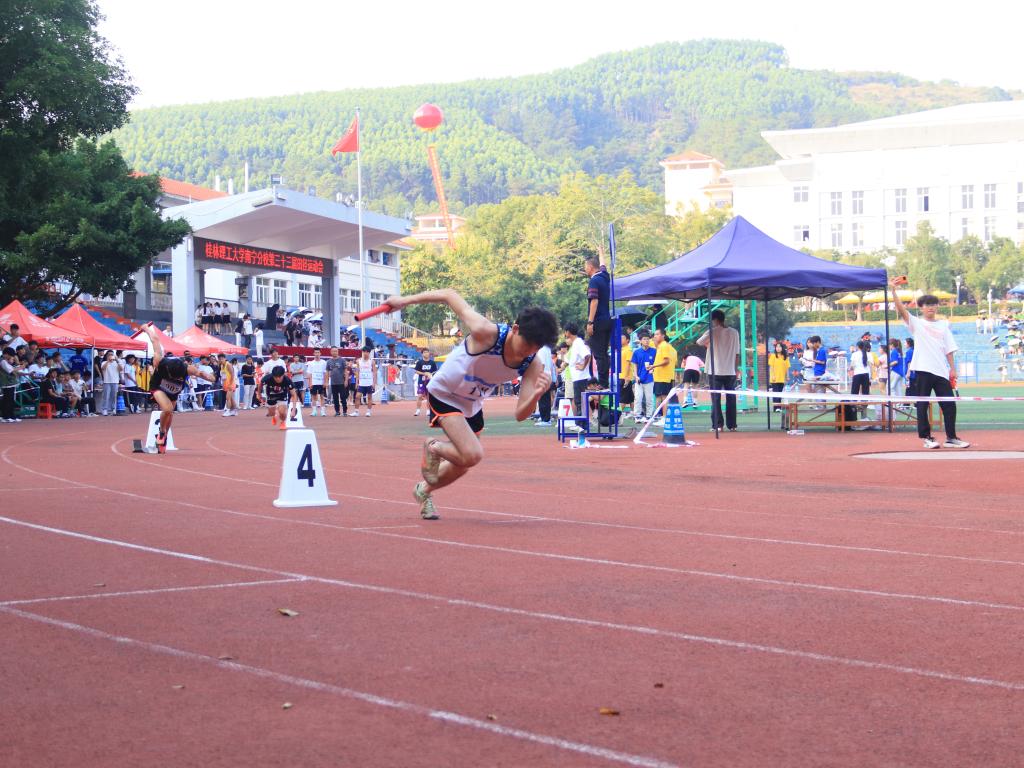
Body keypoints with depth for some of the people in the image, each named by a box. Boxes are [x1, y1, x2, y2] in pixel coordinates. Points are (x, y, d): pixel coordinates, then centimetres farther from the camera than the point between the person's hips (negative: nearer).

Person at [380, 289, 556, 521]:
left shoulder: (532, 365, -21)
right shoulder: (486, 333, -37)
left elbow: (520, 415, -24)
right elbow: (449, 295, -25)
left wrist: (537, 395, -45)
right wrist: (406, 300, -18)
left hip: (472, 405, 6)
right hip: (444, 394, -6)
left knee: (463, 464, 18)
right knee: (472, 455, -24)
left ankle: (424, 491, 49)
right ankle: (434, 448, 9)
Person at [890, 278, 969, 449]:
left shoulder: (944, 325, 13)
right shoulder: (917, 323, 3)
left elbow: (949, 348, 12)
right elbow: (901, 309, -12)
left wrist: (952, 368, 4)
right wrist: (894, 290, -24)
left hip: (941, 371, 3)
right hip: (923, 370, -3)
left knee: (949, 405, 2)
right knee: (922, 405, -1)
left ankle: (951, 438, 11)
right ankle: (927, 437, 7)